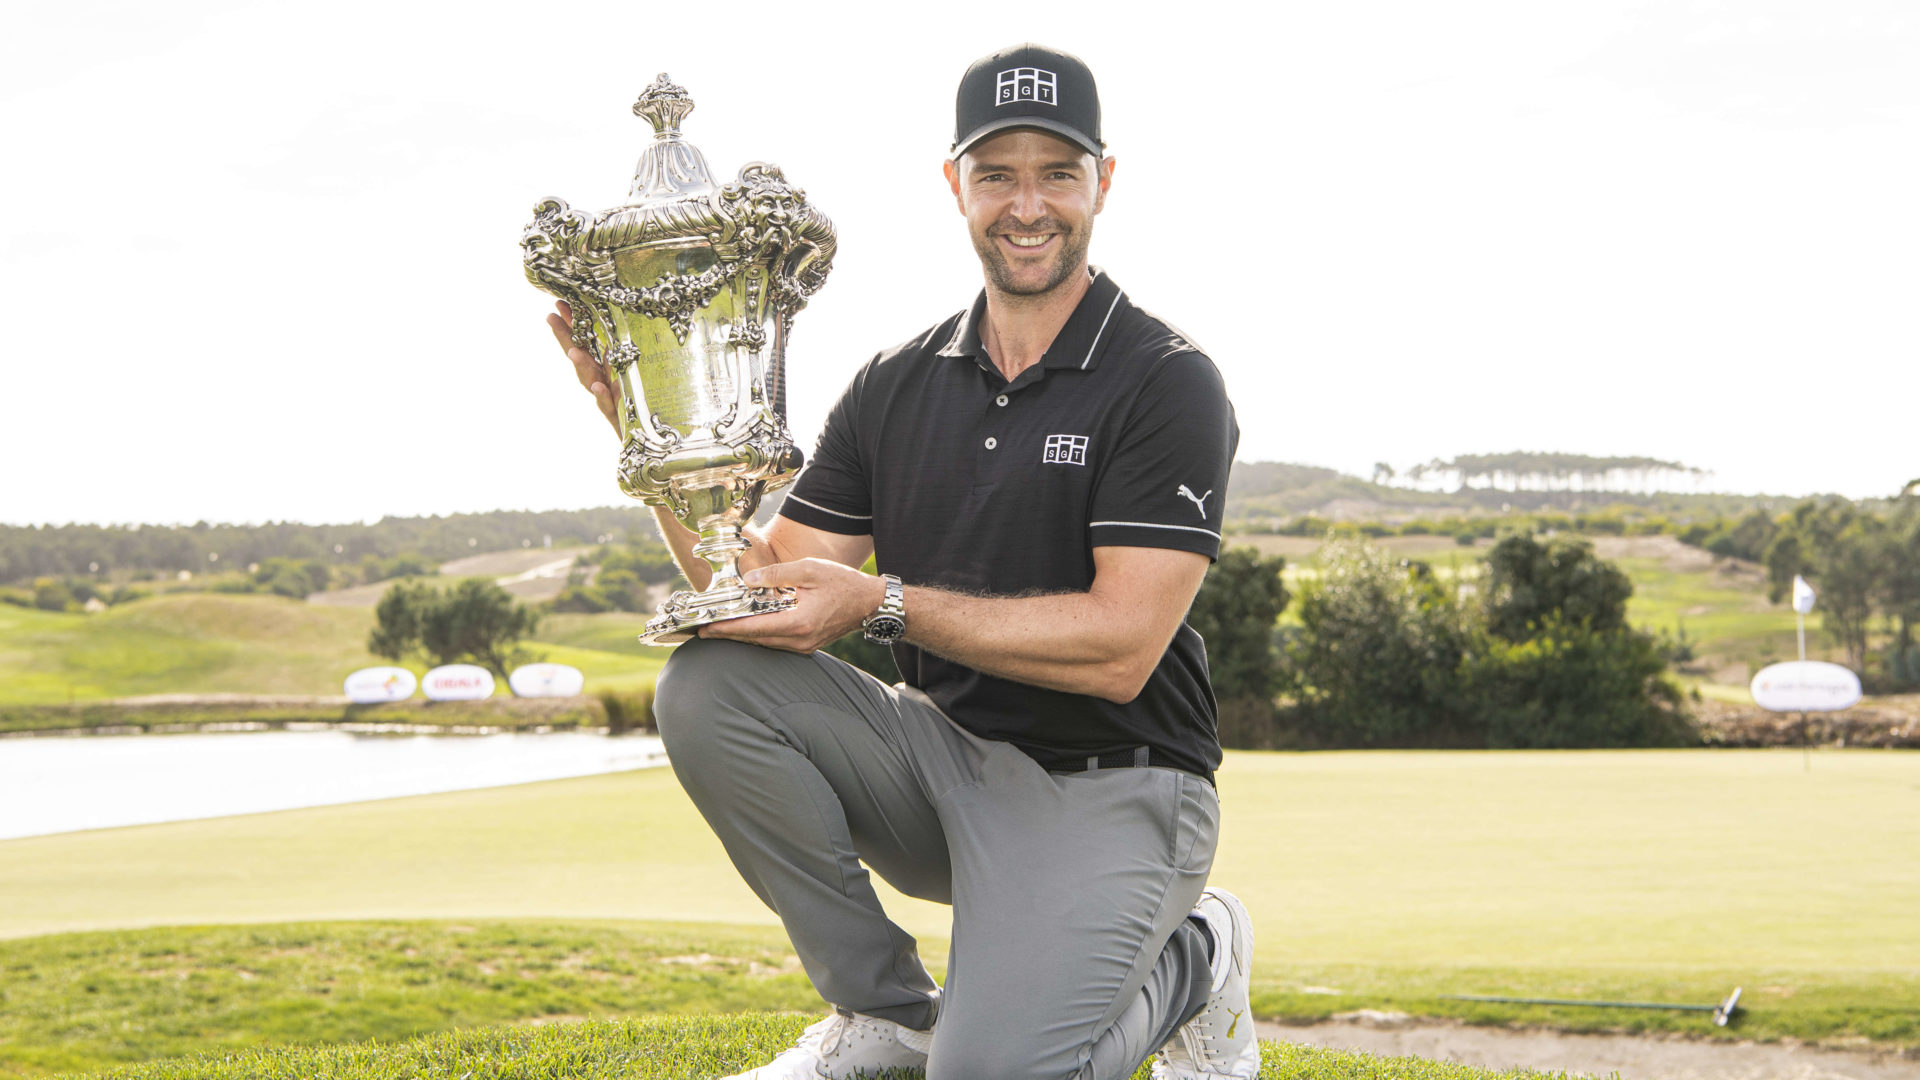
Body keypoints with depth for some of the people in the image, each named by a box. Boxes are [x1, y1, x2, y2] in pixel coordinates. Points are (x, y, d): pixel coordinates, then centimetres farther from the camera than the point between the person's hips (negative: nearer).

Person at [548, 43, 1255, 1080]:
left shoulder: (1167, 383, -11)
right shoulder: (896, 384, 6)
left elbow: (1121, 648, -19)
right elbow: (767, 584, 2)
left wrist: (885, 604, -24)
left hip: (1107, 790, -5)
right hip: (941, 757, 6)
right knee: (707, 683, -18)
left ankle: (1189, 959, 7)